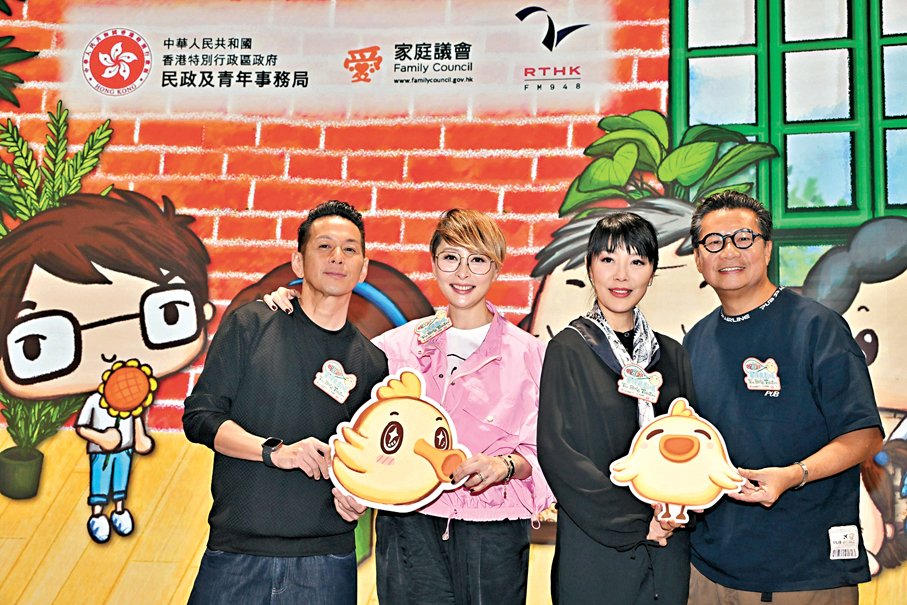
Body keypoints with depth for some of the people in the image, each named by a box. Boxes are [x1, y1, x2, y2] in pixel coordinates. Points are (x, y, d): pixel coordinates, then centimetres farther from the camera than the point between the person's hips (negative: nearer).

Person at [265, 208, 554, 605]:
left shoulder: (528, 353, 5)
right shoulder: (400, 345, 8)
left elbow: (541, 451, 5)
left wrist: (505, 465, -16)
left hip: (493, 532, 0)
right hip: (411, 524, 1)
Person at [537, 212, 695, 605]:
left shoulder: (671, 354, 9)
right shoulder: (569, 350, -4)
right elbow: (557, 451, -10)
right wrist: (636, 521, -13)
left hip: (667, 548, 4)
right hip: (594, 547, -4)